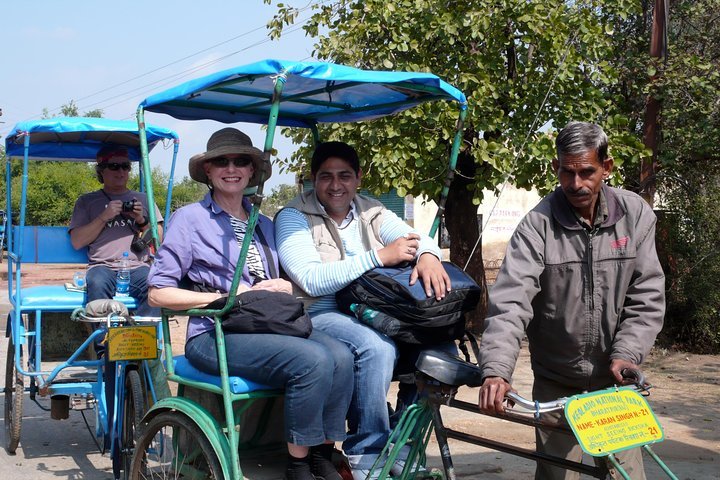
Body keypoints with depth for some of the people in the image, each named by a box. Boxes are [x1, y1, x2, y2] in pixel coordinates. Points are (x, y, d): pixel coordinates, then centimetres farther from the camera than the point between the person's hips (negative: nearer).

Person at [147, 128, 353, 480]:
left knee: (340, 356, -24)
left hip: (268, 325, 6)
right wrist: (228, 298, -10)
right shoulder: (190, 219, 3)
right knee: (313, 360, -29)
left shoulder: (264, 225, 21)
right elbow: (158, 293, -4)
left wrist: (283, 286, 0)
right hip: (215, 333, -5)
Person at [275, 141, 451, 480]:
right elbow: (311, 280, -18)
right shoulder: (294, 217, -4)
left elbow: (417, 238, 1)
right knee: (376, 347, -33)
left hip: (371, 315, 6)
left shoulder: (372, 213, 12)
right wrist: (380, 256, -24)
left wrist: (428, 255, -26)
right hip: (318, 316, -6)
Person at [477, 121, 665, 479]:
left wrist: (627, 353, -17)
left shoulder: (635, 215, -5)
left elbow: (647, 297, -3)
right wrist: (496, 369, -34)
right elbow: (510, 301, -22)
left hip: (615, 382, 2)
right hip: (556, 384, -2)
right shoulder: (538, 225, -13)